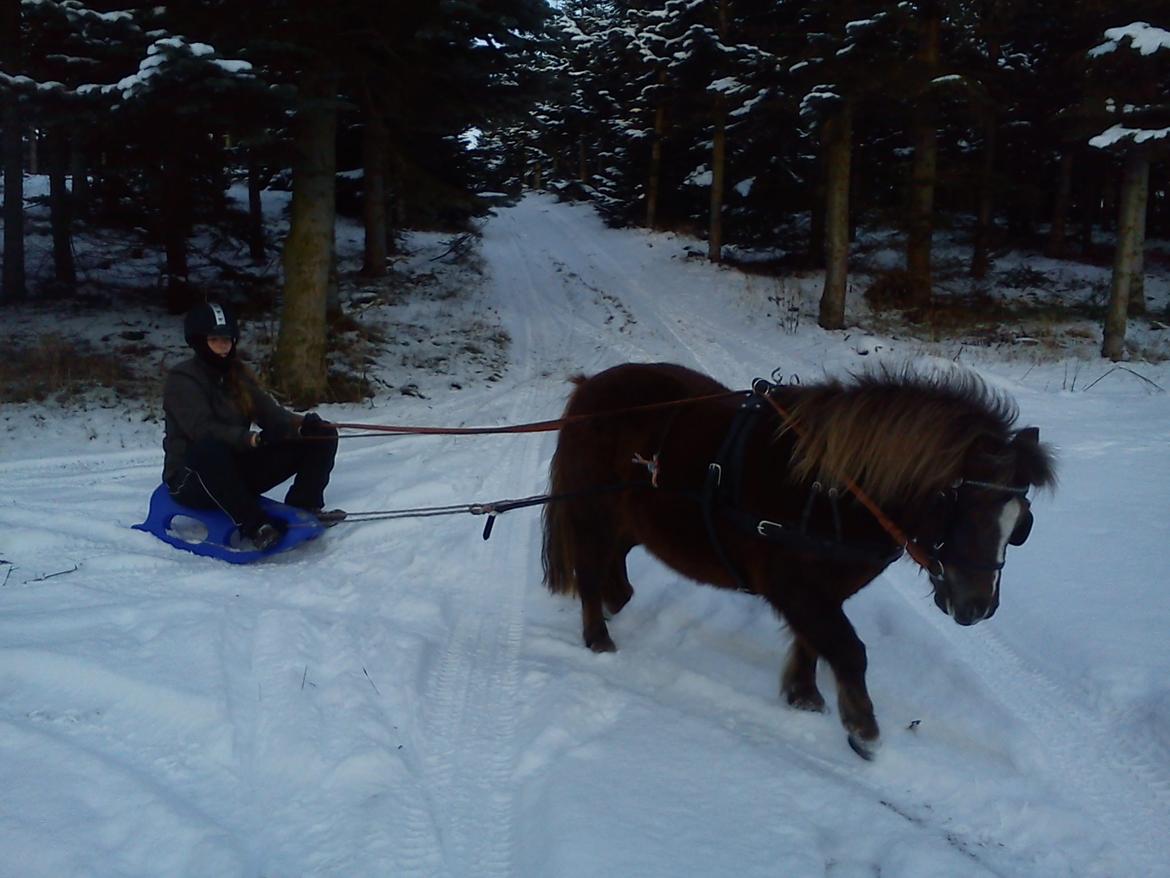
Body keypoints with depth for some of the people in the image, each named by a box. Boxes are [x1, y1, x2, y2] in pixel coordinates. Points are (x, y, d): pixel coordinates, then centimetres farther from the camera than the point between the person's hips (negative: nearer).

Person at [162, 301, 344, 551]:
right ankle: (254, 525, -40)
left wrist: (303, 425, -23)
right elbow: (203, 431, -26)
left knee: (322, 437, -2)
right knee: (210, 450, -45)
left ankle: (303, 506, -16)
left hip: (237, 470, 7)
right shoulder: (182, 379, -11)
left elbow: (270, 412, -2)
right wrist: (251, 439, -42)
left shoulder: (238, 374, 11)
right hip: (191, 476, -7)